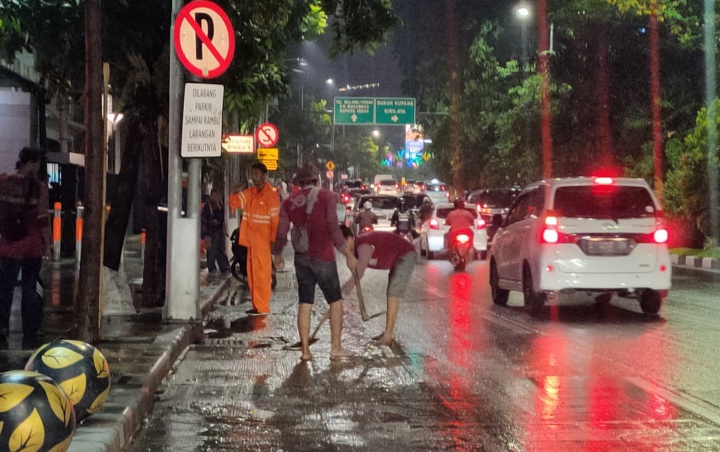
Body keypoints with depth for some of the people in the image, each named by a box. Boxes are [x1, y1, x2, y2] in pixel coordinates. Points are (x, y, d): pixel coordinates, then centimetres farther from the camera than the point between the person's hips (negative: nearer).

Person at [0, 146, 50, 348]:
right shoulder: (39, 187, -8)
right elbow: (42, 219, -10)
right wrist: (47, 245, -3)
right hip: (32, 245, -2)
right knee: (31, 290, 7)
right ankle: (29, 336, 9)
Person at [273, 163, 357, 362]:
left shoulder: (290, 202, 4)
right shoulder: (327, 196, -7)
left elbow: (282, 234, 4)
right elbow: (334, 229, -15)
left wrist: (278, 255, 22)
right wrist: (348, 254, -10)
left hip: (302, 258, 3)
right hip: (323, 257, -3)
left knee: (304, 304, 8)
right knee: (335, 301, 10)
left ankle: (305, 350, 8)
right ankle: (336, 347, 9)